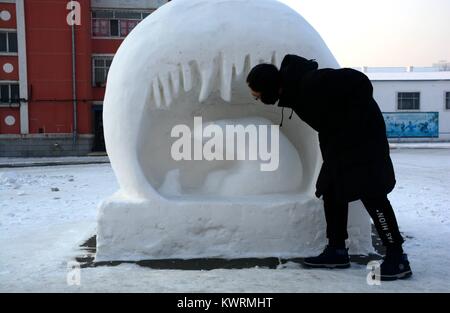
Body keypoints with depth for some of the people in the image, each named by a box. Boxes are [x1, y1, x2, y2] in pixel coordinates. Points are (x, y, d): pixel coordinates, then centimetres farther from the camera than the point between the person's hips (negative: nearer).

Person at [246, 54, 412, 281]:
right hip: (339, 138, 10)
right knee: (332, 190, 8)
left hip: (362, 132, -10)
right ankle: (337, 250, 16)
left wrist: (354, 122, -23)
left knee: (370, 192, -11)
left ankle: (397, 258, -4)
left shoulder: (309, 83, -30)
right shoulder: (292, 86, 0)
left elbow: (358, 82, -29)